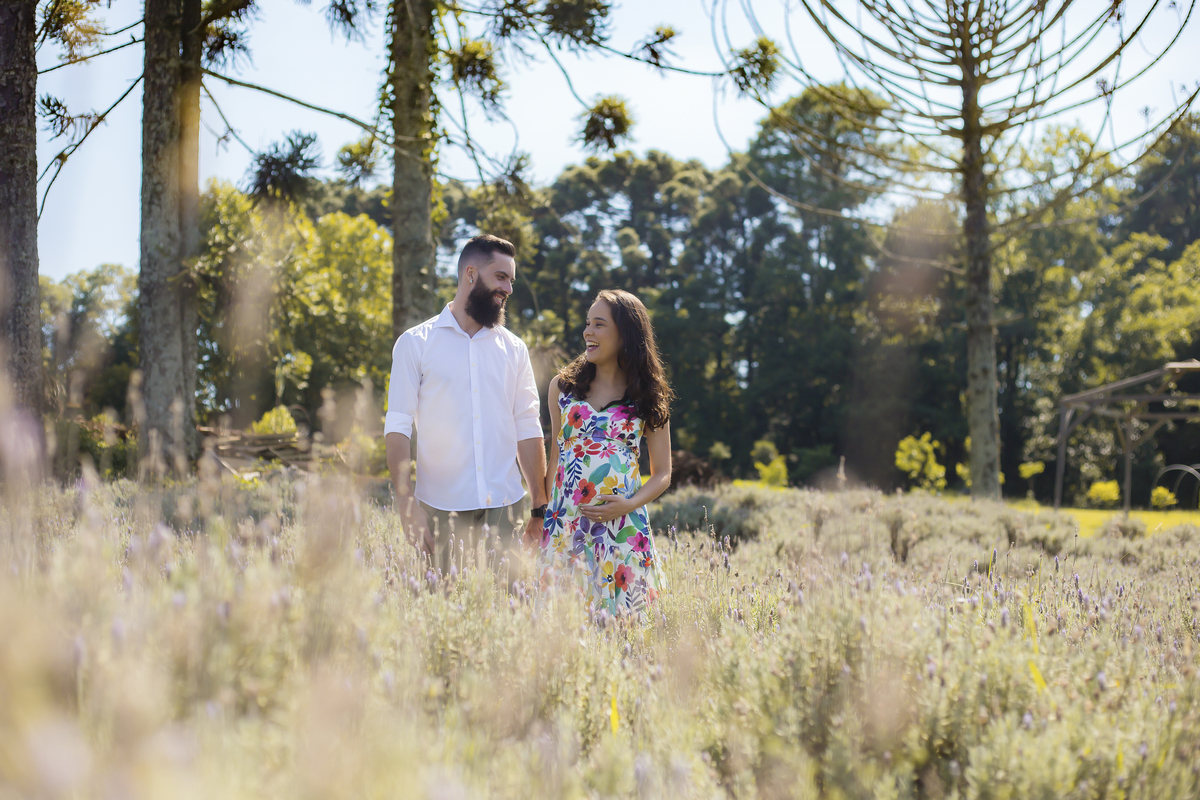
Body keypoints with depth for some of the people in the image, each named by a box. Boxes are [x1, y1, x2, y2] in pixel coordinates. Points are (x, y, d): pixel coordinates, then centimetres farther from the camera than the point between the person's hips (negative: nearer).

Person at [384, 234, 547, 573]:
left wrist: (540, 508, 8)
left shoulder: (514, 349, 12)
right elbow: (397, 427, -3)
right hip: (441, 511, -3)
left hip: (505, 508, 3)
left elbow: (527, 429, 12)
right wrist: (407, 504, -13)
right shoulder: (415, 344, 2)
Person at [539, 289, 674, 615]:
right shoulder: (563, 386, 9)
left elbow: (662, 474, 6)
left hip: (622, 527, -1)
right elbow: (555, 459, 14)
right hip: (565, 524, 1)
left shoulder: (648, 396, 4)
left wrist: (629, 504, -11)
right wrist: (545, 511, 4)